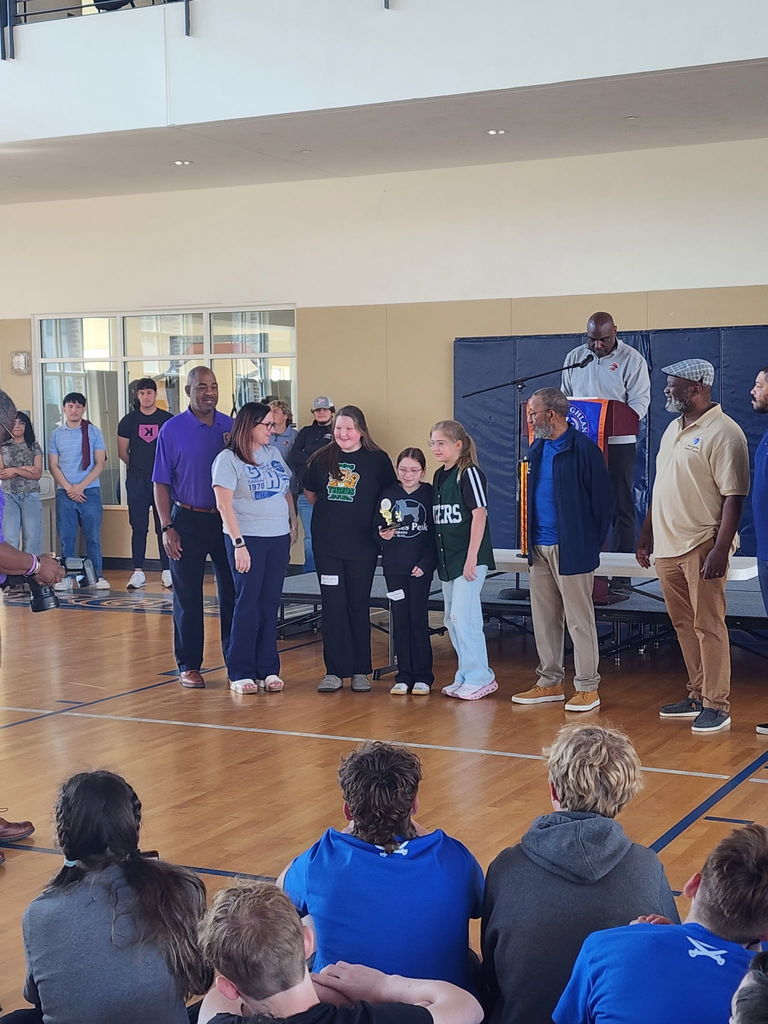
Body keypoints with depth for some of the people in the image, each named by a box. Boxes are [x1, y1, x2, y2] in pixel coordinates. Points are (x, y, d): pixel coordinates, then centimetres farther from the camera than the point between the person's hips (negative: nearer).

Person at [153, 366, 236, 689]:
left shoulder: (231, 427, 5)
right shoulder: (172, 430, -3)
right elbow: (161, 483, -2)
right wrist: (167, 527, -9)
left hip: (227, 520, 3)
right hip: (188, 521, -3)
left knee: (233, 593, 8)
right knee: (187, 597, 5)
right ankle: (188, 666, 14)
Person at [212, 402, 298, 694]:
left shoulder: (273, 453, 12)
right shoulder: (228, 459, -7)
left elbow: (287, 491, 20)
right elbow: (224, 505, -12)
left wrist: (293, 524, 10)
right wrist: (239, 544, -16)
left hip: (278, 538, 6)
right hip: (247, 539, -6)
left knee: (270, 604, 7)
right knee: (248, 604, -3)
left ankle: (267, 670, 13)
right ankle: (240, 673, 5)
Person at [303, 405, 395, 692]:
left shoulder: (377, 460, -2)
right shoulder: (321, 459, 6)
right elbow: (310, 494, 20)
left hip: (362, 545, -2)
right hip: (326, 544, 2)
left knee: (358, 606, 5)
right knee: (333, 605, 2)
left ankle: (360, 671, 14)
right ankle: (334, 671, 7)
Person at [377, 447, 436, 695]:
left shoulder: (430, 494, -1)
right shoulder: (388, 494, 5)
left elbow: (436, 534, -2)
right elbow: (378, 528, 7)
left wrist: (426, 563, -10)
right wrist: (383, 535, -15)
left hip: (420, 567, -2)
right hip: (394, 566, 2)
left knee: (418, 619, -1)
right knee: (400, 621, 5)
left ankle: (422, 676, 8)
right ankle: (404, 676, 12)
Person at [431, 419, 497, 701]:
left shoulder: (469, 473, -11)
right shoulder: (439, 476, 13)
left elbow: (479, 514, -15)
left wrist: (472, 557, -19)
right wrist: (433, 557, 14)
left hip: (469, 557, -9)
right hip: (447, 559, 9)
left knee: (463, 616, -11)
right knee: (452, 620, 11)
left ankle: (480, 678, -3)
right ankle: (466, 676, 21)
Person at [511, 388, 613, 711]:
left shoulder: (583, 449, -12)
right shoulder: (537, 449, 11)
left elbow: (603, 500, -10)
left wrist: (593, 544, -7)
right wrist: (531, 540, 11)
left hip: (571, 549, -8)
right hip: (540, 548, 8)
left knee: (579, 620, 0)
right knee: (544, 618, 12)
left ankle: (587, 688, 8)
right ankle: (550, 683, 23)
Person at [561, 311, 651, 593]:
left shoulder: (632, 359, -1)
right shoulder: (574, 358, 12)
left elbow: (640, 401, -6)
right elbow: (564, 396, 18)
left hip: (618, 444, -4)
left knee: (621, 509, -2)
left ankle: (622, 576, 1)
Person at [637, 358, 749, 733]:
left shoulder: (723, 432, -11)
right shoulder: (673, 429, 16)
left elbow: (734, 496, -16)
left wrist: (721, 549, -21)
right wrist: (646, 537, 21)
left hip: (702, 547, -8)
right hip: (668, 547, 8)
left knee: (708, 627, -3)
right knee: (685, 627, 13)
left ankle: (717, 705, 3)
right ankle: (697, 697, 23)